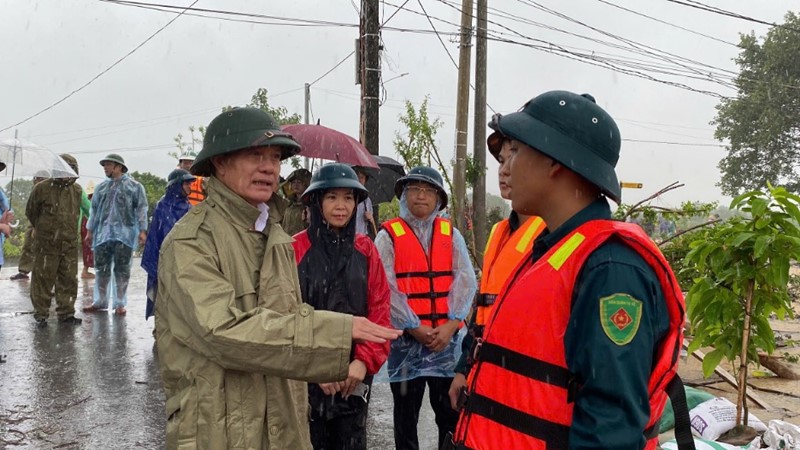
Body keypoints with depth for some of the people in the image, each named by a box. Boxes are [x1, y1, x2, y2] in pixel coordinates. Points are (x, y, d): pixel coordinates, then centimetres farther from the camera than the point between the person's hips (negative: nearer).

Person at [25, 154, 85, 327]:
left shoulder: (77, 190, 6)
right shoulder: (42, 188, -6)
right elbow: (30, 212, 6)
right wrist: (43, 229, 14)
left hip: (70, 244, 4)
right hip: (46, 244, -4)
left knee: (69, 280, 7)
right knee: (43, 280, 1)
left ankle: (66, 313, 17)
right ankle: (40, 314, 11)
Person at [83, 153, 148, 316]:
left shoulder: (134, 186, 1)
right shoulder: (101, 187, 16)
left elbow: (141, 209, -3)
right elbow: (94, 209, 19)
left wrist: (142, 230, -10)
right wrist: (90, 230, 15)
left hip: (124, 234, -4)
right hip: (103, 234, 4)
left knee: (122, 270, 1)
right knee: (101, 269, 8)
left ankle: (120, 303, 8)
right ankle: (100, 301, 18)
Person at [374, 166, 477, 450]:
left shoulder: (451, 235, 8)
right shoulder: (388, 236, -1)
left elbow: (465, 282, 1)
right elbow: (387, 288, -8)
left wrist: (450, 325, -10)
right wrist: (413, 327, -13)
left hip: (445, 338, 2)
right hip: (405, 338, -2)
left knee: (452, 413, 8)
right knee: (406, 414, 11)